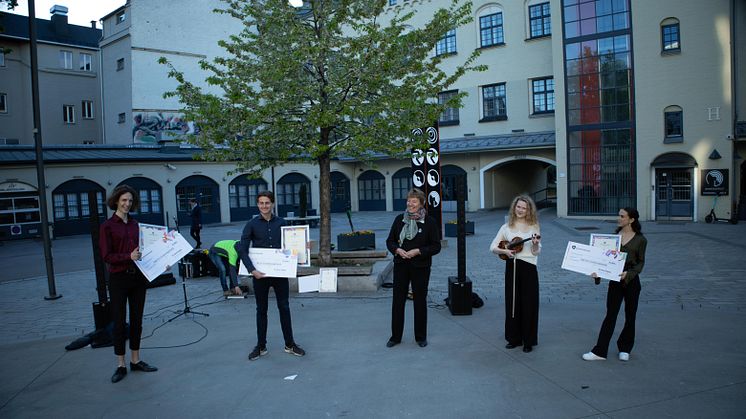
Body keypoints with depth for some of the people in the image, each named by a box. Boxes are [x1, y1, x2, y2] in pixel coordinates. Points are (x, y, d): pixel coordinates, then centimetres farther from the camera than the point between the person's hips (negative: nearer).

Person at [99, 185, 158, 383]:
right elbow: (106, 256, -10)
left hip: (138, 276, 5)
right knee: (119, 321, 3)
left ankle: (135, 360, 24)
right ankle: (120, 365, 13)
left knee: (137, 320, 12)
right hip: (119, 277, -5)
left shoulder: (135, 224, 10)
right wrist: (129, 256, -24)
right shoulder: (107, 226, -5)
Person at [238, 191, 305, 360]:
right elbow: (242, 250, -7)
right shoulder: (252, 224, -3)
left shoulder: (281, 223, 4)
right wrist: (252, 269, -17)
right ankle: (261, 346, 22)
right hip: (260, 274, -1)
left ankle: (290, 344, 18)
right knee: (261, 310, 10)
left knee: (284, 308, 6)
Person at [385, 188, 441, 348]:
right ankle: (395, 336, 19)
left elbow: (436, 246, -6)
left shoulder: (430, 222, -5)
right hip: (401, 265, 3)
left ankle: (421, 337, 23)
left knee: (420, 300, 8)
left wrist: (418, 251, -18)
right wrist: (397, 249, -12)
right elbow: (390, 241, 9)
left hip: (420, 267, -2)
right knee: (398, 300, 5)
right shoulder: (400, 219, 5)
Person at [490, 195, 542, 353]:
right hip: (511, 267, 2)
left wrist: (535, 244, -23)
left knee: (528, 304, 1)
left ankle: (528, 341, 13)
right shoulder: (507, 227, 6)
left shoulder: (534, 227, 2)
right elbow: (493, 247, 4)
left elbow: (536, 252, -2)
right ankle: (514, 338, 21)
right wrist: (505, 251, -13)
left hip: (528, 268, -2)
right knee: (512, 303, 8)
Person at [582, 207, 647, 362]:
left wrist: (628, 273, -19)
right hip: (615, 280, 2)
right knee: (610, 315, 2)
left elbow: (640, 262, -2)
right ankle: (600, 351, 4)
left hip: (631, 281, -2)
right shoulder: (614, 235, 5)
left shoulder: (640, 239, -4)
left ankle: (624, 349, 27)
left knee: (630, 316, 10)